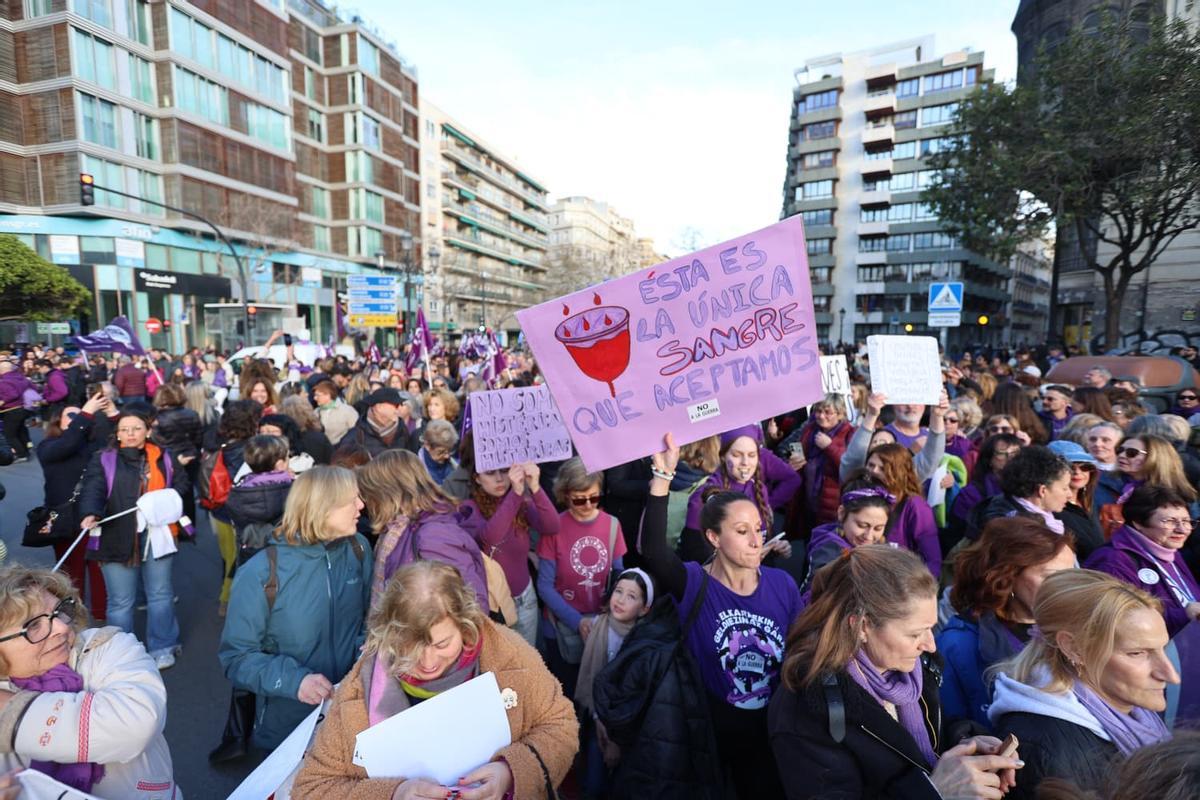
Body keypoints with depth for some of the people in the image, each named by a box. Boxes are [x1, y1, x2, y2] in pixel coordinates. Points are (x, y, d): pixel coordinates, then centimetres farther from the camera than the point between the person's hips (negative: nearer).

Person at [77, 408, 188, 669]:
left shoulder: (164, 457, 8)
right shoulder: (103, 460, 1)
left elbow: (183, 483, 11)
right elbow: (92, 489, -12)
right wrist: (90, 514, -31)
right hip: (117, 539, -2)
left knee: (160, 594, 11)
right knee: (121, 601, 9)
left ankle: (162, 647, 25)